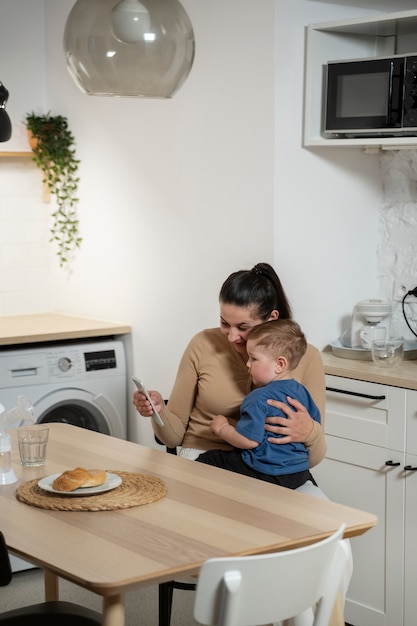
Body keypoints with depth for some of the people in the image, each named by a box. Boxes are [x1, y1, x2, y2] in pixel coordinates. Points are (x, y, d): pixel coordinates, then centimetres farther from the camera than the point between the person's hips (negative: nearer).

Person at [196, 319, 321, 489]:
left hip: (265, 474, -8)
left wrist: (221, 428, -8)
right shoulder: (303, 392, 5)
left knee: (208, 459, 4)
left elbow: (249, 440, -22)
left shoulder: (259, 398, -19)